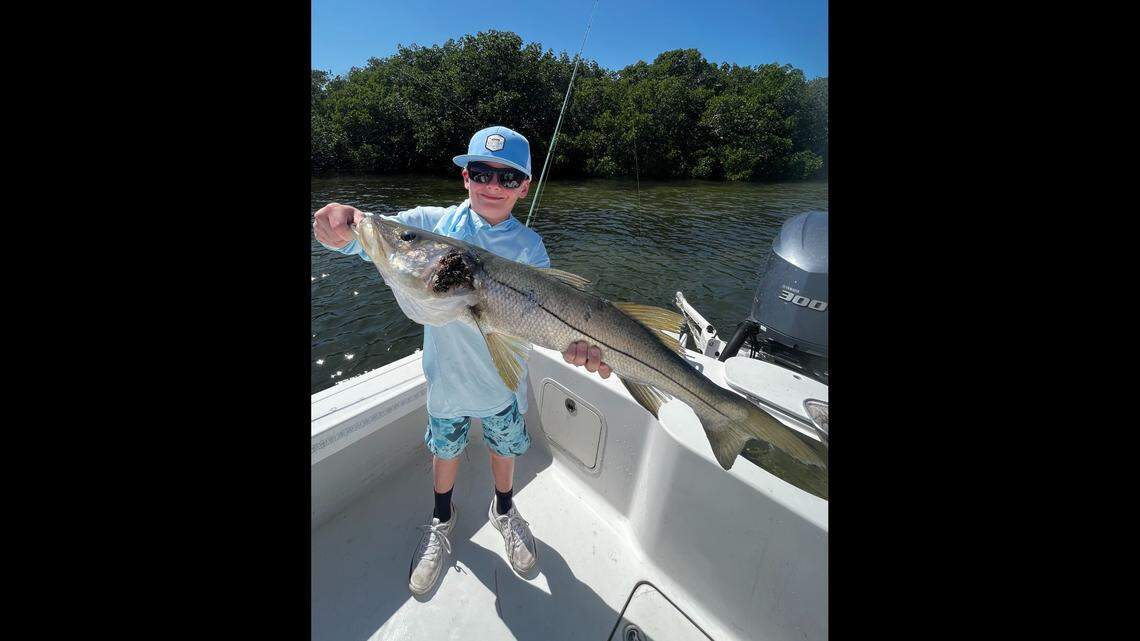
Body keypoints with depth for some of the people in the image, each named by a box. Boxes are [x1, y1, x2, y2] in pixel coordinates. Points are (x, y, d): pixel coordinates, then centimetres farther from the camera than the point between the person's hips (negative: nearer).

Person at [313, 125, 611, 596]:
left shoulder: (527, 245, -11)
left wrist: (574, 343, -40)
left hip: (504, 377, 0)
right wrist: (344, 229, -40)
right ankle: (441, 521, 53)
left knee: (504, 447, 21)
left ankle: (503, 510, 54)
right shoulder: (433, 222, -10)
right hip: (447, 374, 1)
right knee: (445, 449, 22)